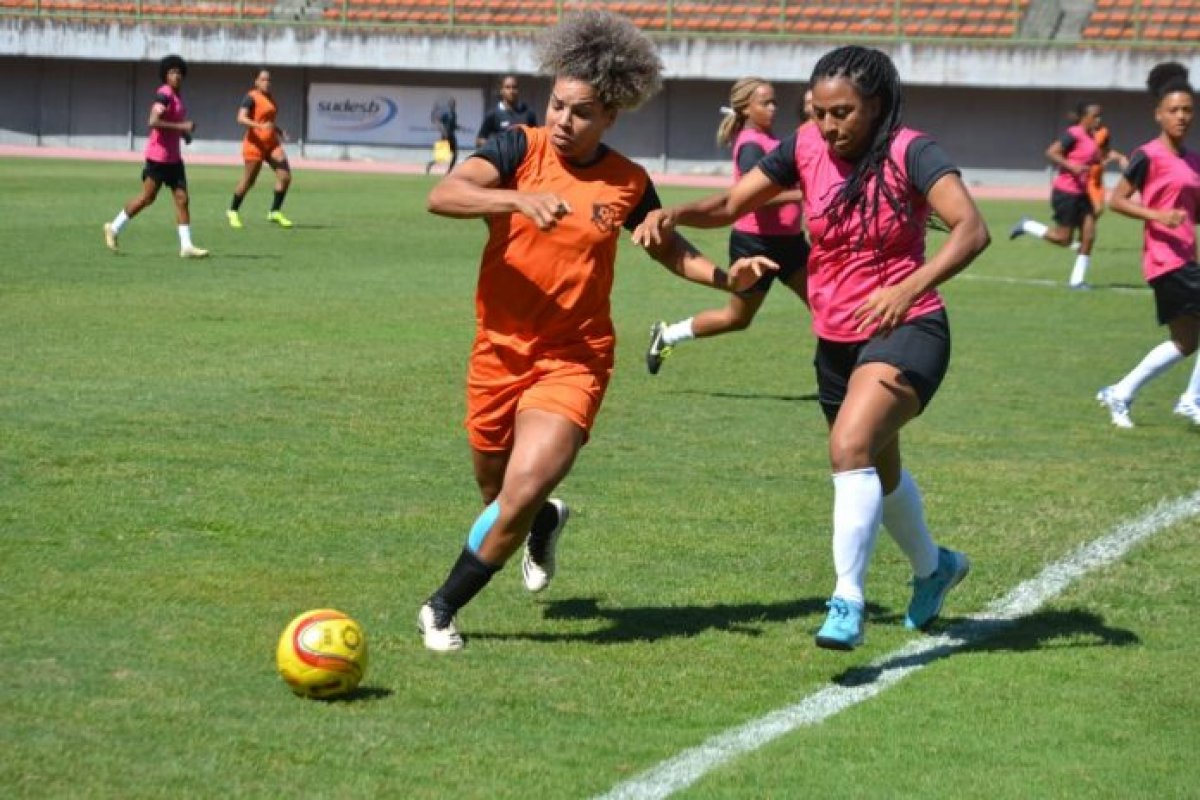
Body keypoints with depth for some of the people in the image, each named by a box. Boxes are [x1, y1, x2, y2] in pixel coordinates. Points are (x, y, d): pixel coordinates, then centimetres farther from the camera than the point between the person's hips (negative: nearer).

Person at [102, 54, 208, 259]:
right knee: (147, 197, -1)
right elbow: (153, 122, -26)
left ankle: (186, 246, -1)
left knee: (182, 199, 1)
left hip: (173, 157, 9)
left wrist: (185, 132, 10)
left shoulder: (177, 96, 13)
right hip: (158, 155, -9)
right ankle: (114, 228, 15)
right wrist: (182, 127, -24)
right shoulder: (164, 95, -15)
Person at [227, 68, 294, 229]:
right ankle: (233, 212, 22)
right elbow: (241, 118, -23)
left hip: (272, 143, 7)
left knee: (285, 176, -7)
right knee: (248, 181, 2)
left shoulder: (270, 98, 14)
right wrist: (260, 126, -36)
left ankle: (275, 212, 3)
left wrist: (278, 130, 13)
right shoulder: (251, 97, -10)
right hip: (255, 144, -7)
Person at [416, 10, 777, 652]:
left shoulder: (628, 183, -1)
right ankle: (546, 522, 56)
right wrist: (520, 199, -39)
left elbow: (667, 247, 18)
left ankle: (442, 609, 1)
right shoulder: (519, 149, -8)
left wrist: (725, 277, 1)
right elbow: (442, 196, -24)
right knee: (496, 494, 18)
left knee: (521, 498, -19)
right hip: (499, 351, 1)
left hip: (574, 358, -1)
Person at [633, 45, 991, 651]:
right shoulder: (806, 148, -2)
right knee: (878, 472, 24)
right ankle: (934, 567, 52)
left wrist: (909, 289, -46)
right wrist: (673, 214, -19)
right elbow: (730, 204, 3)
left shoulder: (910, 153, -18)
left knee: (851, 447, -30)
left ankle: (849, 605, -27)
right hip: (836, 340, 7)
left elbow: (971, 229, -31)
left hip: (905, 331, -7)